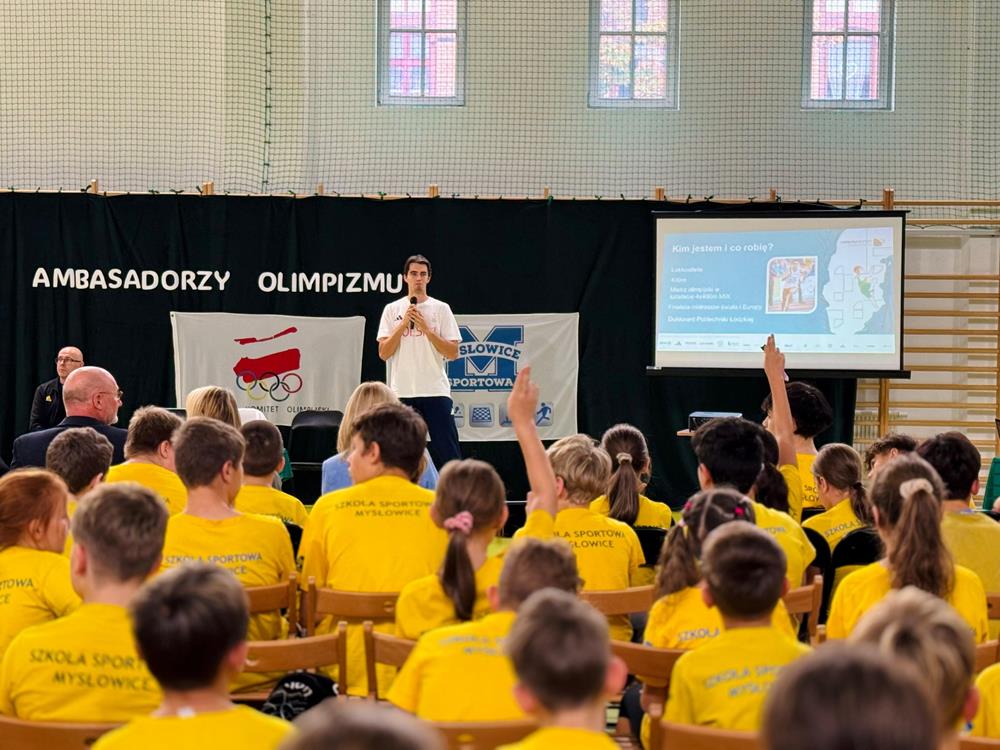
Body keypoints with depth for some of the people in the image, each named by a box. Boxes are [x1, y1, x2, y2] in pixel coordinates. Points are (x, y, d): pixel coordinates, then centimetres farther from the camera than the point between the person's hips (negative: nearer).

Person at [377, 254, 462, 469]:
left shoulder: (441, 309, 5)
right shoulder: (392, 310, 7)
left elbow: (453, 353, -1)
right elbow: (383, 353, 0)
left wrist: (426, 329, -11)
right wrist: (404, 324, -9)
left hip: (436, 392, -1)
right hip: (402, 393, 1)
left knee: (448, 452, -4)